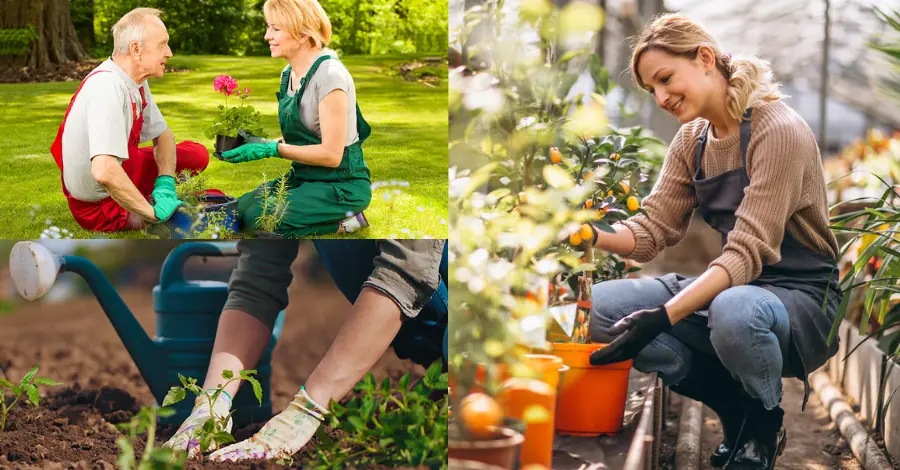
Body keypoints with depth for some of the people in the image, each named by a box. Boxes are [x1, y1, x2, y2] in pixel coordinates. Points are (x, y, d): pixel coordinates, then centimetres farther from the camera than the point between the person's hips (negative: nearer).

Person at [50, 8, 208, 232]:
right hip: (100, 206, -9)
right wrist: (153, 213, -32)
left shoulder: (135, 80, -3)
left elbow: (163, 135, 10)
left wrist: (165, 182, -9)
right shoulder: (108, 89, -32)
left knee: (197, 155, 16)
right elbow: (104, 172, -43)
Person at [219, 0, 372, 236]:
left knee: (259, 219, -21)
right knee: (238, 210, -4)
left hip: (342, 185, -9)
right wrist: (259, 144, -3)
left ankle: (343, 222, -4)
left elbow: (331, 154, -22)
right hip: (304, 177, 9)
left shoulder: (329, 75, -20)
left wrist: (271, 150, -20)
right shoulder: (288, 75, 8)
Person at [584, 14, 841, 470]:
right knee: (600, 305, -13)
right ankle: (736, 410, 2)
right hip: (730, 287, 7)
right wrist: (593, 238, -20)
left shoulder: (779, 131, -18)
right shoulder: (692, 140, 6)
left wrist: (663, 316, -35)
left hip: (801, 297, -7)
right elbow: (654, 228, 1)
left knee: (733, 312, -42)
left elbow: (748, 252, -25)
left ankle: (765, 420, -6)